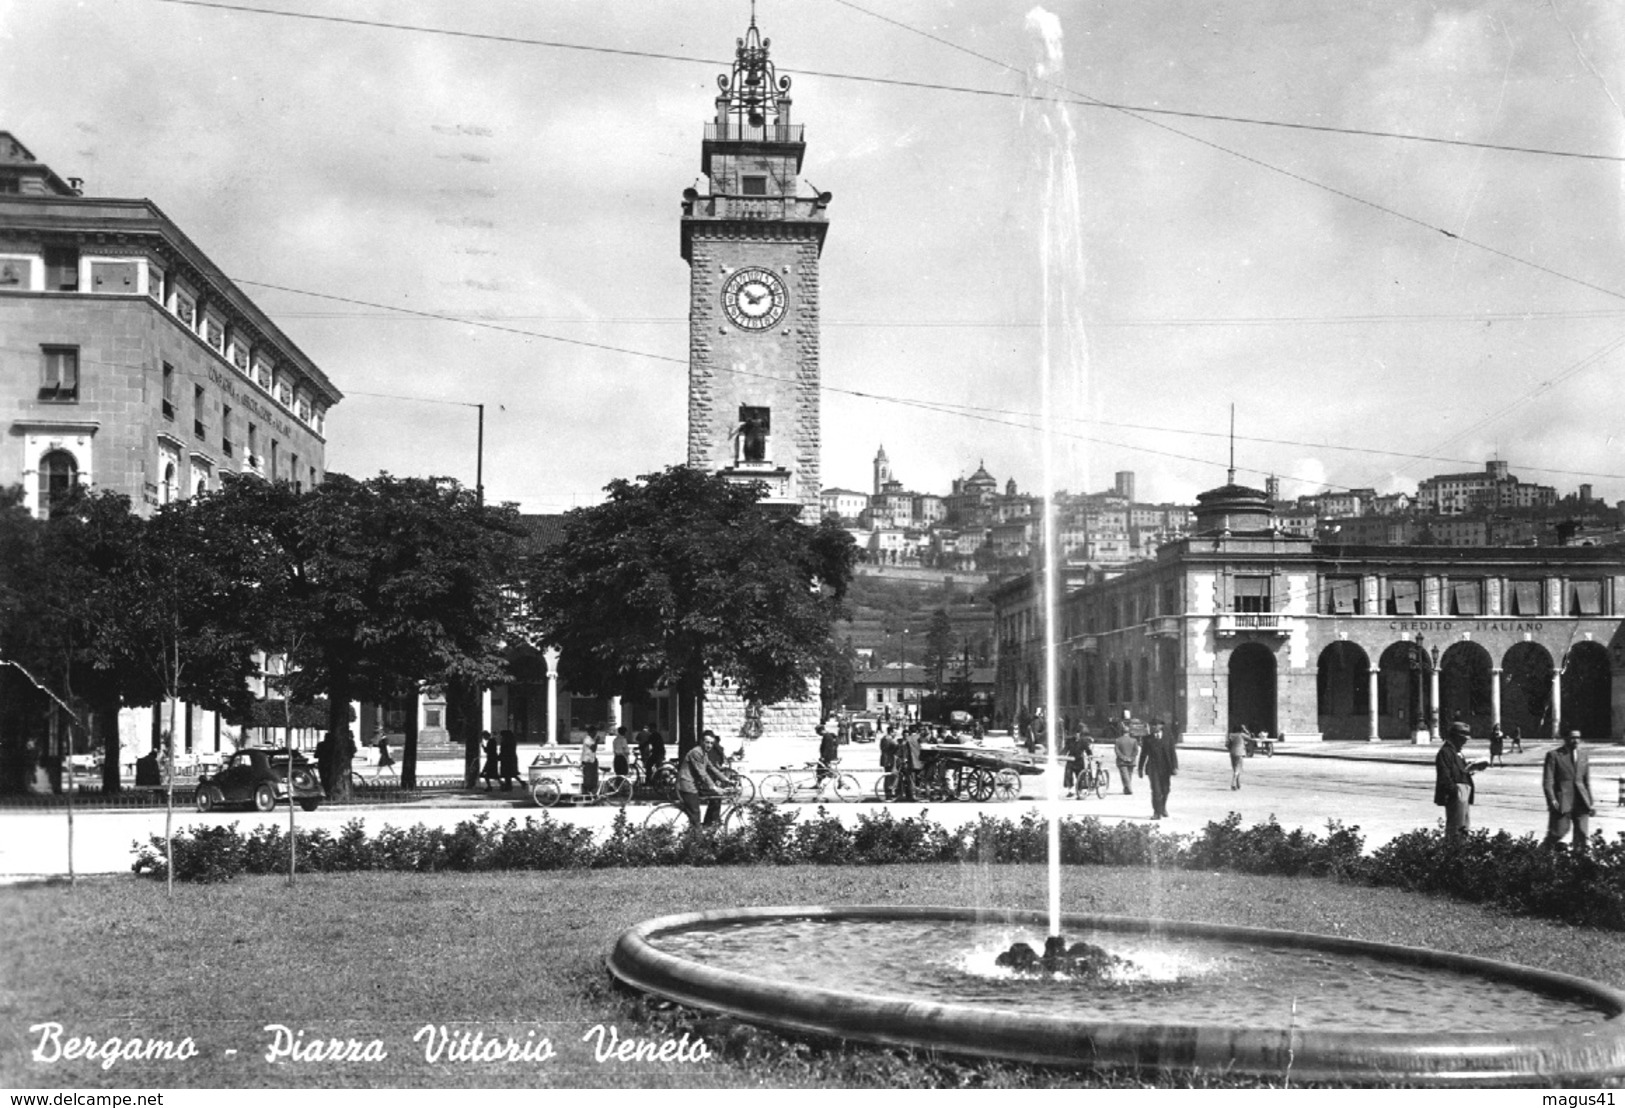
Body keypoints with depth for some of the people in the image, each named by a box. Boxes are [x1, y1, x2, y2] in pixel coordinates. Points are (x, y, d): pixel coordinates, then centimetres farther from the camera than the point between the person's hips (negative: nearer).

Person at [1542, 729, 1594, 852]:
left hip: (1581, 801, 4)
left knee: (1582, 834, -1)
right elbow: (1547, 781, -6)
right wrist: (1552, 800, -16)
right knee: (1557, 834, -4)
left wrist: (1590, 802, 12)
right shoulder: (1554, 755, -2)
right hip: (1561, 801, -4)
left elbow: (1587, 781, 17)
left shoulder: (1584, 756, 13)